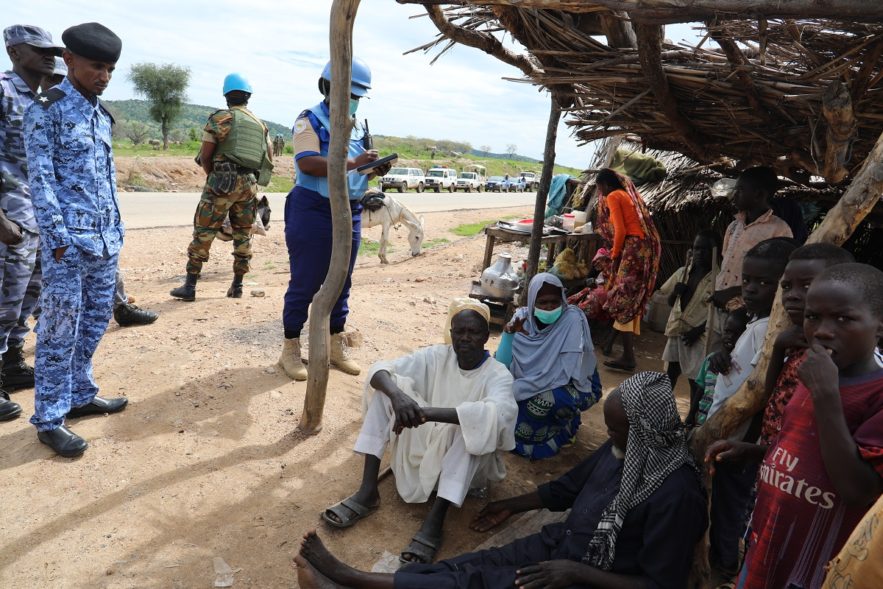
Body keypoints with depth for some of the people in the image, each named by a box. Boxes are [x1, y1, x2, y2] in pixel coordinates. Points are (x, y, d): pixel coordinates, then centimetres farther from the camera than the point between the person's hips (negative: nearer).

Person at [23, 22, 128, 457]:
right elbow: (40, 179, -11)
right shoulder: (46, 110, -6)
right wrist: (59, 238, -15)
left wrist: (116, 229, 13)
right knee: (60, 330, -2)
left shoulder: (102, 115, 15)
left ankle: (80, 396, 28)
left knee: (95, 322, 14)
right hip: (69, 241, -7)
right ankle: (49, 420, 8)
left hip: (106, 240, 7)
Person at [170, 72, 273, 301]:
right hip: (250, 184, 5)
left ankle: (189, 286, 1)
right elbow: (269, 157, 13)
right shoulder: (261, 124, 12)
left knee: (203, 233, 0)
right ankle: (237, 286, 16)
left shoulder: (220, 118, -2)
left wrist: (212, 175, 12)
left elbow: (205, 155, -4)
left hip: (222, 181, -4)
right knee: (243, 235, 12)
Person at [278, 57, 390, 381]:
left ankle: (336, 345, 25)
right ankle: (290, 348, 13)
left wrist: (372, 169, -1)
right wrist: (351, 163, -26)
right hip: (313, 212, -7)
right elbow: (307, 163, -22)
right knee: (304, 284, 0)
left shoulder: (355, 125, 16)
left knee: (341, 283, 13)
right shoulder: (310, 120, -7)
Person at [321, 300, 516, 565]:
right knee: (390, 386, -14)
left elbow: (499, 413, -39)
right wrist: (396, 394, -40)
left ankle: (433, 523, -35)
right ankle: (368, 491, -18)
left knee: (472, 421, -34)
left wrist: (427, 412, -46)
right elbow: (381, 369, -15)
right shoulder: (436, 356, -6)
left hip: (467, 464, -3)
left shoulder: (497, 374, -16)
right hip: (420, 449, 4)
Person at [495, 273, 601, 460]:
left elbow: (563, 374, -30)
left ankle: (563, 426, 0)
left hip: (576, 385, -4)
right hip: (534, 384, 5)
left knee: (543, 399, -32)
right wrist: (508, 334, -34)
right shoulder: (523, 317, -12)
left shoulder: (572, 319, -25)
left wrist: (515, 390, -31)